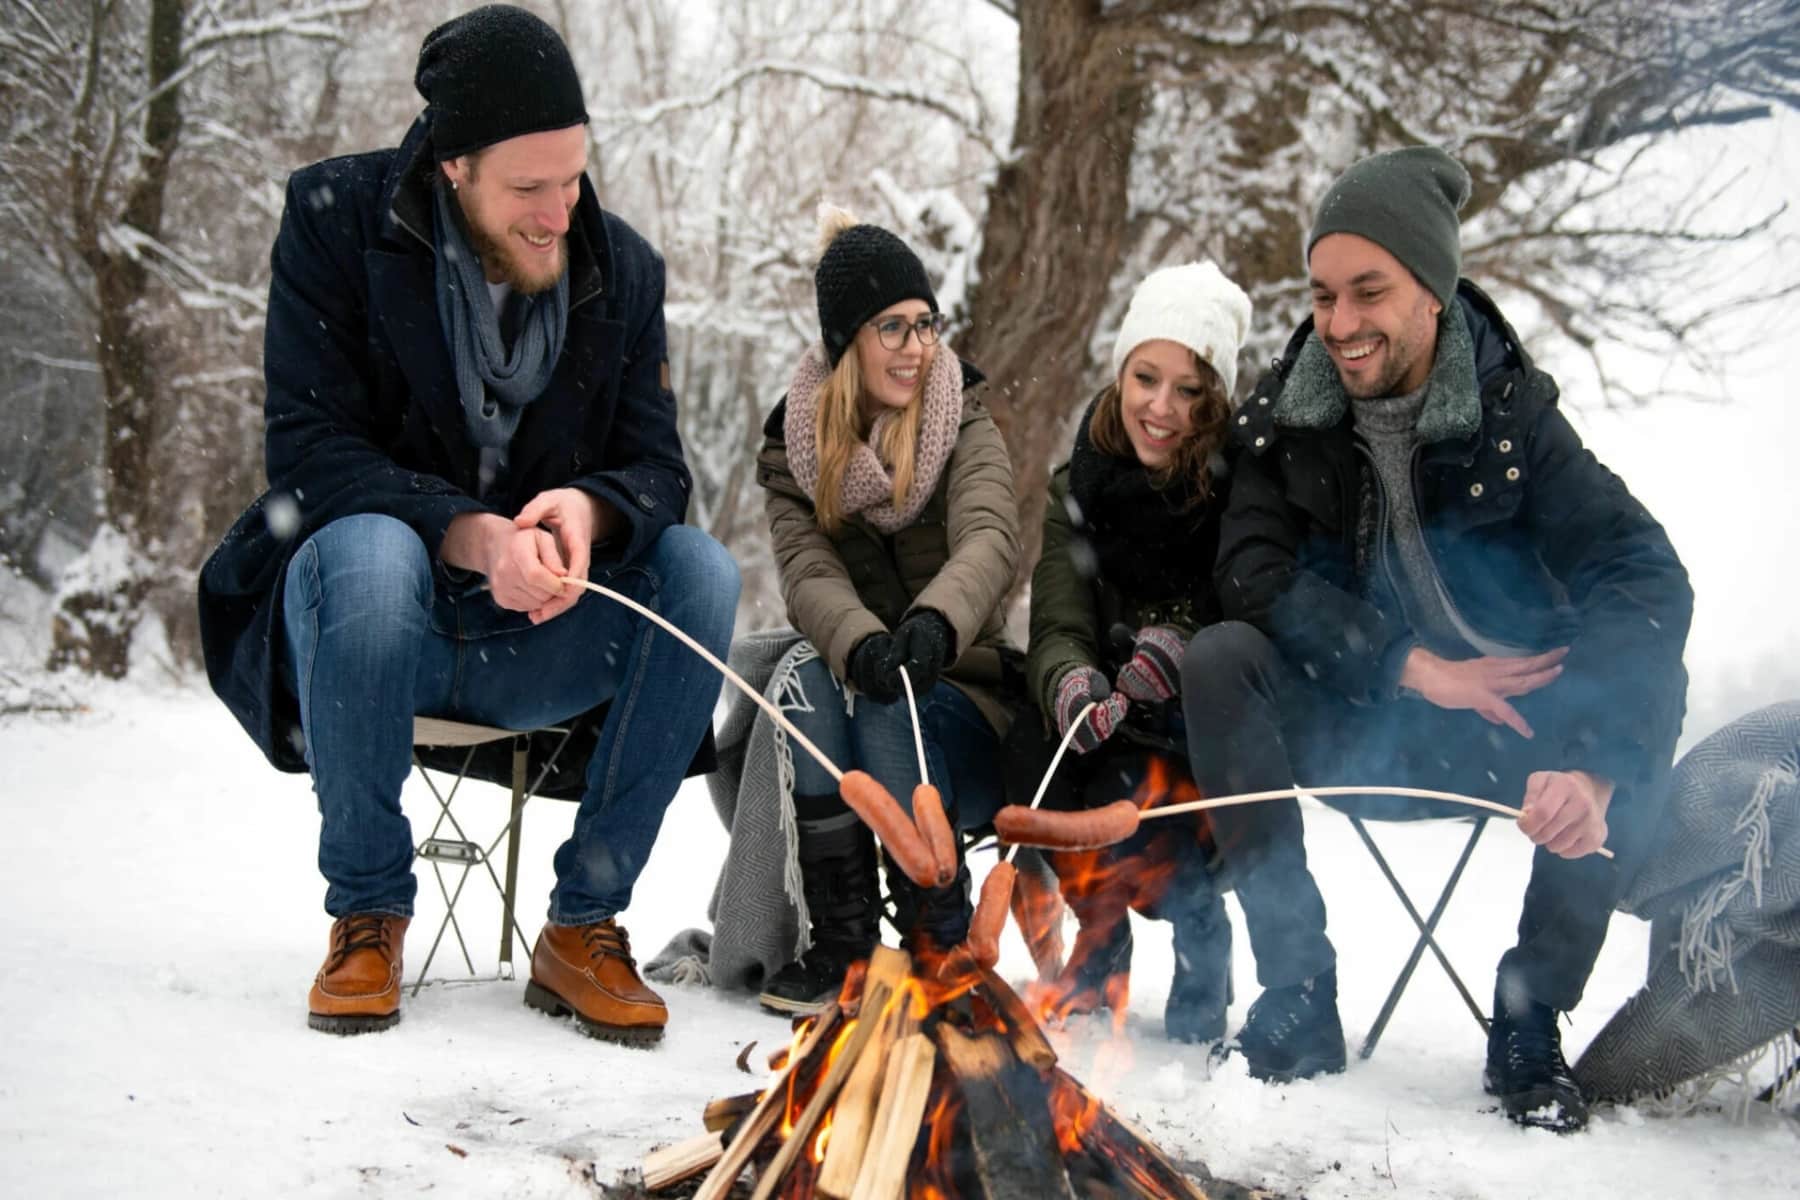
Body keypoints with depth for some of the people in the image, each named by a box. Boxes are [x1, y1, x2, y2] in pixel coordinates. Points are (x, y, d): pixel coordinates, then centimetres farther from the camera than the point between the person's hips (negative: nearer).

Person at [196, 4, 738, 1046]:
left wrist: (592, 510, -29)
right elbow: (307, 452, -17)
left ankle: (583, 926, -15)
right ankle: (369, 915, -17)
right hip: (375, 612, -3)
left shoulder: (622, 267, 0)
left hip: (533, 641, 3)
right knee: (368, 549, -37)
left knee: (702, 570, -23)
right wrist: (466, 534, -35)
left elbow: (659, 470, -3)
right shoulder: (336, 220, -9)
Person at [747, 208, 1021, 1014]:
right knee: (811, 682, -31)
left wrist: (935, 622, -46)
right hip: (848, 687, 2)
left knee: (892, 711, -33)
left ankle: (941, 947, -20)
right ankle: (842, 946, -25)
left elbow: (989, 539, -22)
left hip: (959, 693, -1)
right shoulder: (792, 447, 3)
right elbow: (808, 573, -14)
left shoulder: (965, 427, -1)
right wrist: (860, 645, -39)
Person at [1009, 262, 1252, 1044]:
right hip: (1120, 720, 4)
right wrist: (1071, 685, -31)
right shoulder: (1081, 488, 0)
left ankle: (1199, 946, -4)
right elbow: (1057, 629, -8)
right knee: (1032, 749, -25)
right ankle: (1100, 941, -3)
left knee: (1129, 787, -31)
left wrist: (1183, 649, -31)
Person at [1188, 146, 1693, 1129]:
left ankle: (1529, 1024, -18)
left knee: (1643, 679, -29)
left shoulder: (1510, 415, -11)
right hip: (1353, 731, 1)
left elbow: (1643, 574, -24)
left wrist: (1594, 763, -41)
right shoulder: (1288, 416, -5)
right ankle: (1299, 995, -19)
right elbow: (1251, 572, -14)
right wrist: (1411, 666, -26)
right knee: (1221, 664, -26)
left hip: (1505, 732, -1)